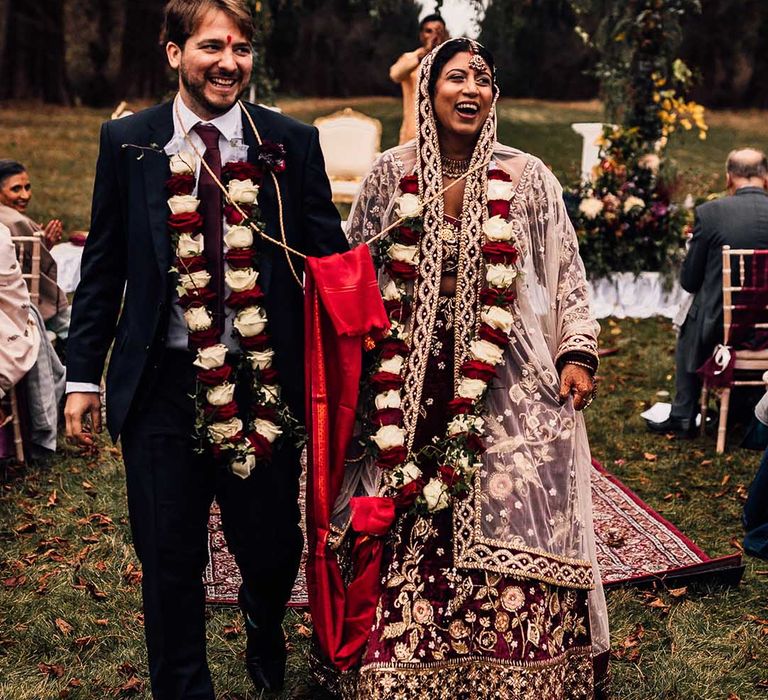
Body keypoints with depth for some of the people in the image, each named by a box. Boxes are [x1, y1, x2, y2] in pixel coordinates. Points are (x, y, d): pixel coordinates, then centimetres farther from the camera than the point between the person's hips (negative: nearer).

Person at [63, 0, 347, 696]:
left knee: (273, 550, 12)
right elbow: (103, 267, 7)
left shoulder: (292, 143, -1)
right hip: (163, 380, 0)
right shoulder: (126, 142, 2)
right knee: (169, 561, 10)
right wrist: (83, 375, 5)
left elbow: (329, 257, 1)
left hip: (266, 381, 0)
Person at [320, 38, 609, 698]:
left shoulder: (526, 177, 2)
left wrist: (577, 353, -4)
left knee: (507, 523, 0)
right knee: (405, 527, 2)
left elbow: (565, 276, 7)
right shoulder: (390, 173, 4)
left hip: (506, 377, 0)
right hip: (410, 377, 1)